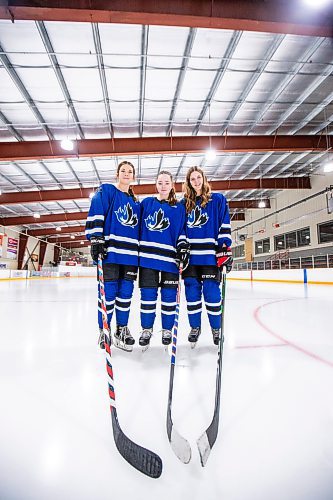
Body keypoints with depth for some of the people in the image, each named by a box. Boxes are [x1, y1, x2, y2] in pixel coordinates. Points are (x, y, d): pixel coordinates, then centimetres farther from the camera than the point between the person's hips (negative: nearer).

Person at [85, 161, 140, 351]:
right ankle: (104, 331, 15)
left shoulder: (136, 202, 20)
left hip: (131, 253, 5)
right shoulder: (106, 191, 5)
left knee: (126, 292, 7)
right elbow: (95, 215, -6)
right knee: (108, 291, -2)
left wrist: (140, 253, 16)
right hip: (110, 250, -5)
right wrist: (96, 239, -17)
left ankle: (122, 329, 21)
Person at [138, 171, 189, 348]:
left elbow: (182, 231, 7)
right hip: (148, 255, 1)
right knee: (148, 294, 4)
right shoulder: (146, 203, 11)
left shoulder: (179, 207, 8)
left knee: (169, 294, 5)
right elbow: (138, 226, 14)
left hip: (169, 257, 0)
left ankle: (167, 329, 22)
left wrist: (183, 248, -6)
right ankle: (146, 329, 20)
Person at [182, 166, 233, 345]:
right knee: (192, 293, 6)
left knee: (212, 293, -1)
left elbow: (225, 226, 0)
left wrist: (225, 250, -9)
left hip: (210, 255, -3)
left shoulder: (217, 199, 6)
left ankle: (216, 328, 19)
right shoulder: (184, 204, 14)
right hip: (190, 256, 3)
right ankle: (195, 327, 23)